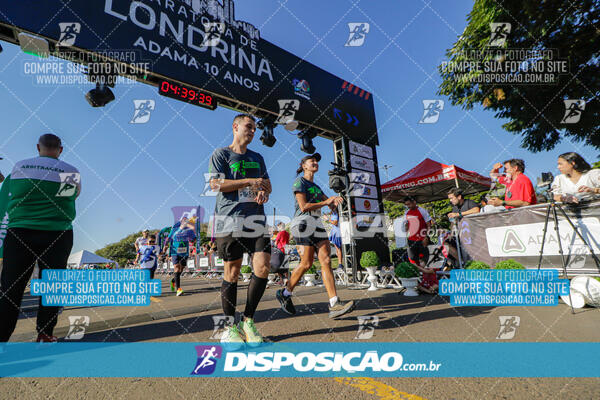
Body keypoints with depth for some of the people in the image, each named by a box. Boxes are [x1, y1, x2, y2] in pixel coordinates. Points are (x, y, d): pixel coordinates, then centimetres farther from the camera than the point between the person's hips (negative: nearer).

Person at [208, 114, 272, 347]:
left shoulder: (257, 158, 23)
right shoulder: (221, 154, 7)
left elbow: (267, 184, 24)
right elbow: (216, 184, -5)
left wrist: (264, 192, -1)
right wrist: (250, 181, -9)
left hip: (256, 219, 5)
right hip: (230, 219, -4)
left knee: (263, 268, -6)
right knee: (232, 272, 0)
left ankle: (248, 320, 11)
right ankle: (230, 327, 15)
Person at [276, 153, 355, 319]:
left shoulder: (316, 187, 24)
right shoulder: (299, 182, 0)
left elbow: (331, 206, 18)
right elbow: (304, 206, -12)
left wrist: (335, 200, -6)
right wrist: (325, 202, -8)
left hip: (317, 225, 7)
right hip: (303, 223, -7)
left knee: (326, 260, -7)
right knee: (306, 263, -8)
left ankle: (334, 304, -11)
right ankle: (285, 293, 14)